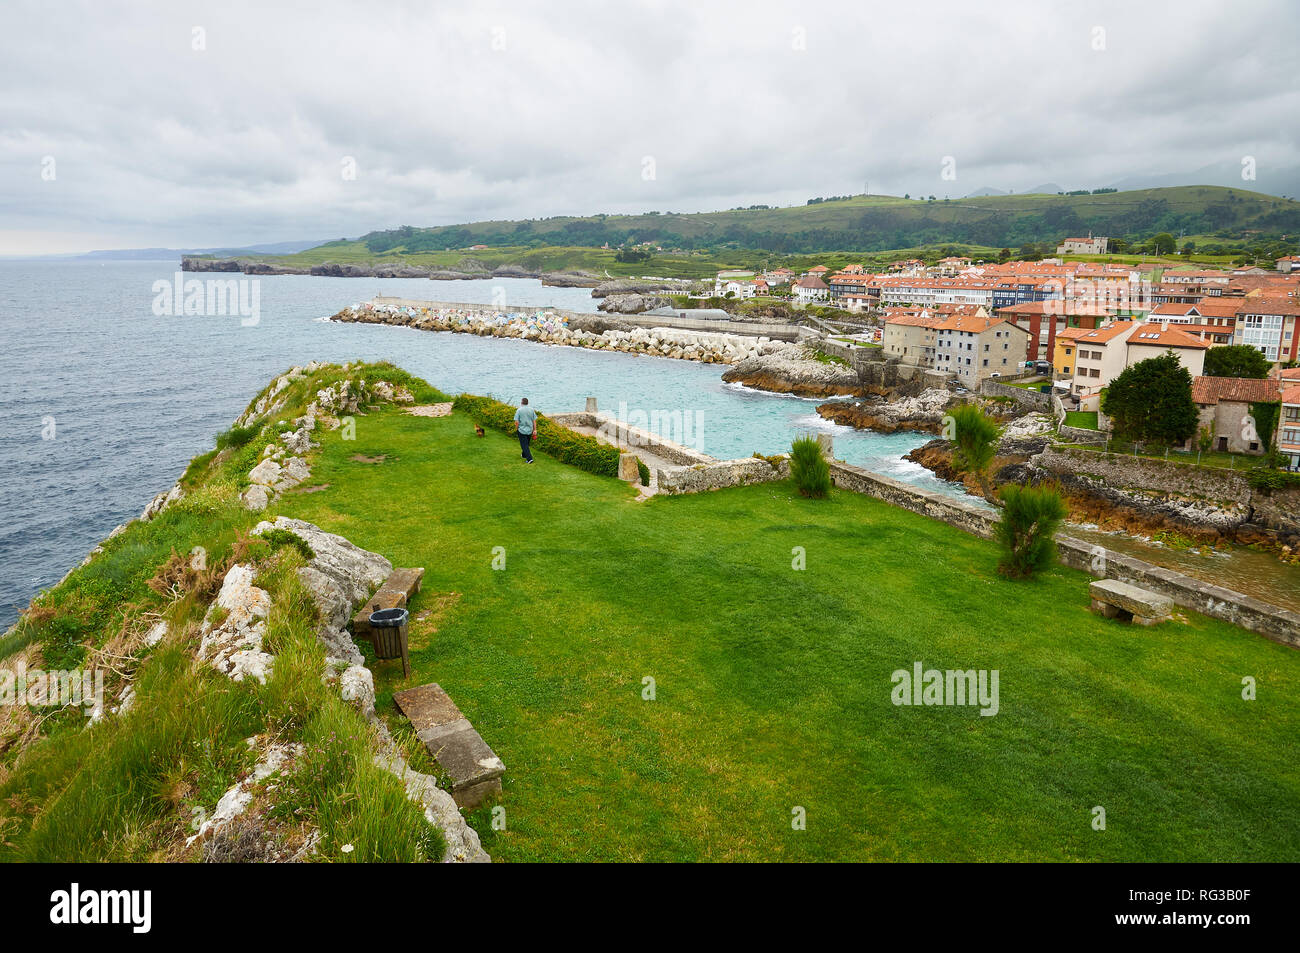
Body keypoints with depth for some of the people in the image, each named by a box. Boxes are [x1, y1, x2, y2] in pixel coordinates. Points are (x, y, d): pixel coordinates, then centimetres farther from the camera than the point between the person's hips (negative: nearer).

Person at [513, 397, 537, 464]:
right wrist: (535, 430, 6)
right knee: (527, 444, 22)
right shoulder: (532, 410, -1)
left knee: (524, 445, -1)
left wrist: (516, 429, 3)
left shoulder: (519, 410, -12)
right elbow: (534, 420, 0)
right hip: (530, 430, 4)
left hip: (522, 430, -4)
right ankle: (524, 455, 40)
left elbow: (516, 422, -13)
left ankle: (529, 458, -11)